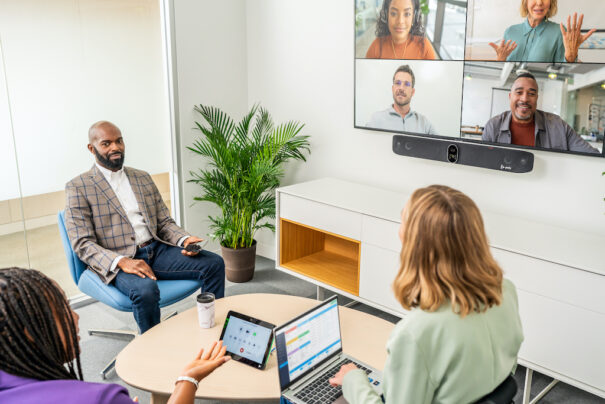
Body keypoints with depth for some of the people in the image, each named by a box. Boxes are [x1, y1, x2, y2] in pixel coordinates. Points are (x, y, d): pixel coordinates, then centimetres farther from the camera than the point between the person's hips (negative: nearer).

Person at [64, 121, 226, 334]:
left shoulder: (143, 178, 18)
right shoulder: (78, 187, 1)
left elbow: (165, 222, 17)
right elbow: (82, 243, -7)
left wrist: (185, 240, -6)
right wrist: (121, 262, -23)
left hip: (157, 250, 5)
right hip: (117, 261, -5)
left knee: (214, 263, -13)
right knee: (145, 289, -37)